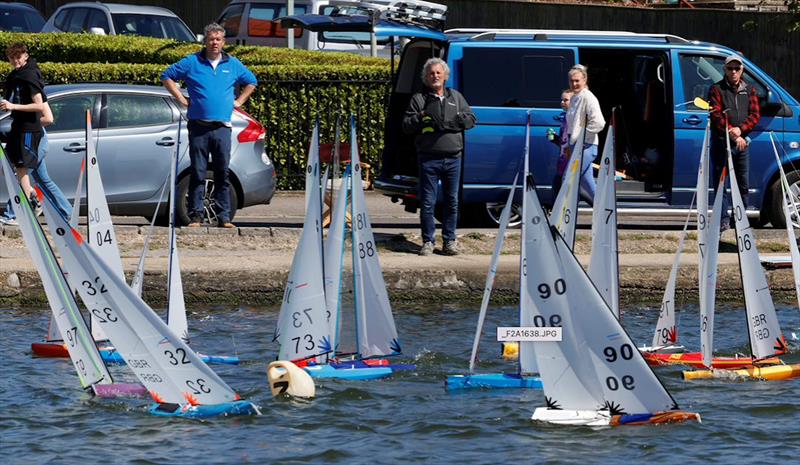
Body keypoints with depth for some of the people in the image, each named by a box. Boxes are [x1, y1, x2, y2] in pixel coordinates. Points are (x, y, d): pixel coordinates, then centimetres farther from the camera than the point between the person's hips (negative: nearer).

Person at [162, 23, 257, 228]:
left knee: (223, 173, 2)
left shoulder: (232, 65, 12)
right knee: (197, 173, -2)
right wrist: (182, 99, 3)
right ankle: (196, 215, 2)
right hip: (198, 127, -2)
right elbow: (167, 77, 10)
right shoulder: (192, 63, 4)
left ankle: (224, 217, 4)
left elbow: (251, 82, 27)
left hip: (222, 127, 2)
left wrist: (239, 101, 14)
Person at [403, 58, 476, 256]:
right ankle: (428, 242, 4)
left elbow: (471, 119, 11)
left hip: (453, 158, 2)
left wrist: (456, 121, -7)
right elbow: (406, 125, 4)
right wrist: (421, 119, -14)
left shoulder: (456, 97, 16)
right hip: (429, 158, -2)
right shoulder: (419, 99, 8)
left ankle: (449, 240, 14)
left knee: (452, 201, 6)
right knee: (427, 202, -3)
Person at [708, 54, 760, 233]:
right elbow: (716, 116, -10)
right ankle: (723, 220, -6)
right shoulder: (717, 90, 0)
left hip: (742, 142, 4)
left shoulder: (749, 90, 12)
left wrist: (740, 129, -14)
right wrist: (731, 133, -20)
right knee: (721, 182, -6)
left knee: (743, 184, 8)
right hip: (721, 143, -4)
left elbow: (755, 115, 4)